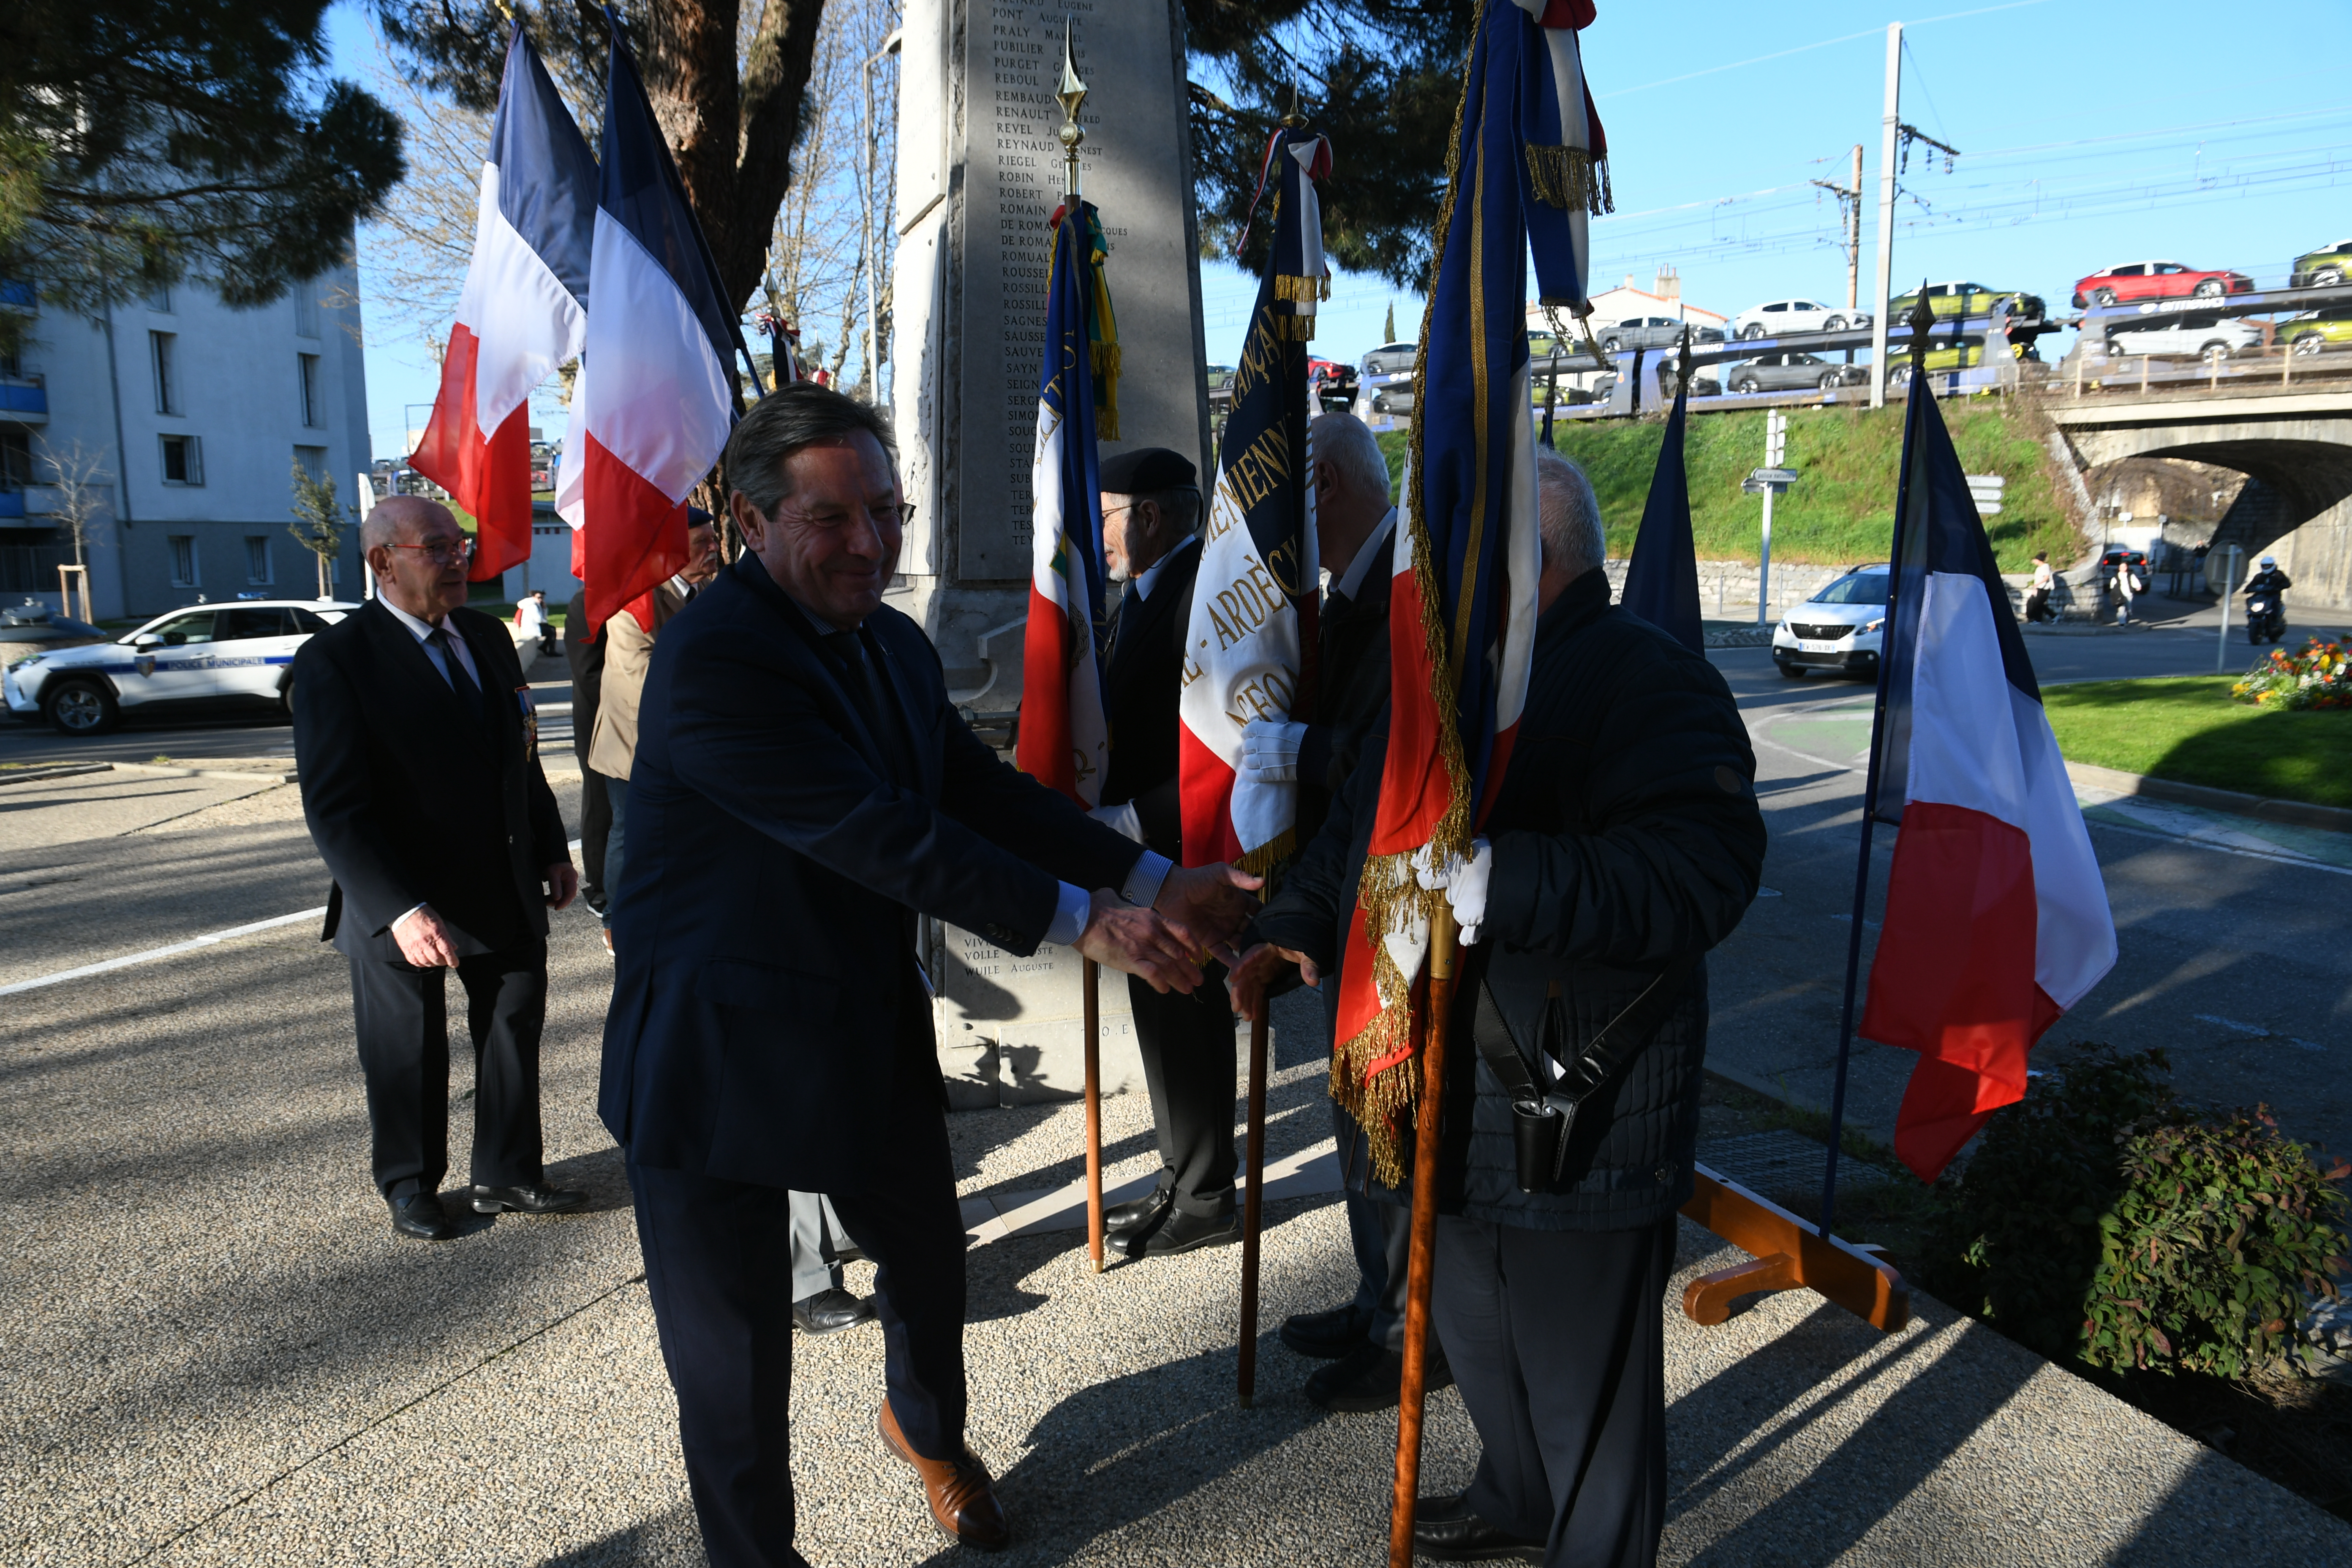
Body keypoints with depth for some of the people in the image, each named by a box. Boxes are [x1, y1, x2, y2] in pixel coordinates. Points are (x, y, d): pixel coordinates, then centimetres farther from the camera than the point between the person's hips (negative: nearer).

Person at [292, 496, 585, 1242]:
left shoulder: (487, 636, 6)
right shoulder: (335, 660, -15)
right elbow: (334, 808, -20)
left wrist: (552, 849, 12)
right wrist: (399, 910, -28)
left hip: (506, 890, 6)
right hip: (400, 903, -5)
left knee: (516, 1025, 14)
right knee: (408, 1054, 12)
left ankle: (507, 1174, 32)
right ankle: (410, 1186, 35)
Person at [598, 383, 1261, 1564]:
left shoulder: (896, 647, 3)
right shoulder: (712, 659, -26)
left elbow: (984, 791, 0)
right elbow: (884, 836, -31)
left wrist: (1158, 883, -10)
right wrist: (1082, 925, -30)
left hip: (871, 1024, 8)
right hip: (722, 1055, -8)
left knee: (927, 1255, 27)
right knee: (733, 1348, 8)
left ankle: (926, 1425, 58)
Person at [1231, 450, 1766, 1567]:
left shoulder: (1648, 681, -17)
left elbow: (1701, 870, -32)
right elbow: (1357, 826, 19)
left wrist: (1493, 881, -39)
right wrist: (1295, 925, 3)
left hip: (1580, 1118, -9)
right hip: (1456, 1098, 9)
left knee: (1585, 1378, 9)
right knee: (1473, 1330, 27)